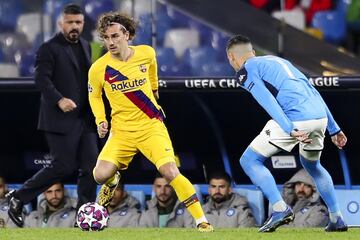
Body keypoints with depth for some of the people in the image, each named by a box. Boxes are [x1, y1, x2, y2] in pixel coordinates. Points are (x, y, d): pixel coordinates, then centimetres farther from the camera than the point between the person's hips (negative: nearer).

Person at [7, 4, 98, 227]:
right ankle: (18, 199, 4)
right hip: (61, 119, -7)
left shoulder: (85, 46, 17)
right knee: (64, 166, -9)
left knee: (91, 167, 0)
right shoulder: (49, 48, -7)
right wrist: (59, 100, -28)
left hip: (85, 119, 7)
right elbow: (42, 78, -15)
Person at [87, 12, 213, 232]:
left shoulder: (146, 54, -7)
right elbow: (94, 96, 10)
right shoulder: (98, 69, -10)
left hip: (151, 126, -1)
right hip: (121, 130, 1)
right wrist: (100, 120, -4)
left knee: (171, 173, -20)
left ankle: (201, 221, -10)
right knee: (101, 175, -18)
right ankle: (113, 181, 23)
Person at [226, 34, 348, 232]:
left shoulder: (245, 71, 9)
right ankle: (337, 219, 26)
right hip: (320, 117, 7)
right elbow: (314, 92, 27)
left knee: (249, 160, 6)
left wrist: (290, 129, -20)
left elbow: (267, 100, -9)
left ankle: (280, 208, -8)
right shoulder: (278, 60, 32)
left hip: (295, 119, -7)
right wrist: (334, 129, 26)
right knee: (311, 164, 32)